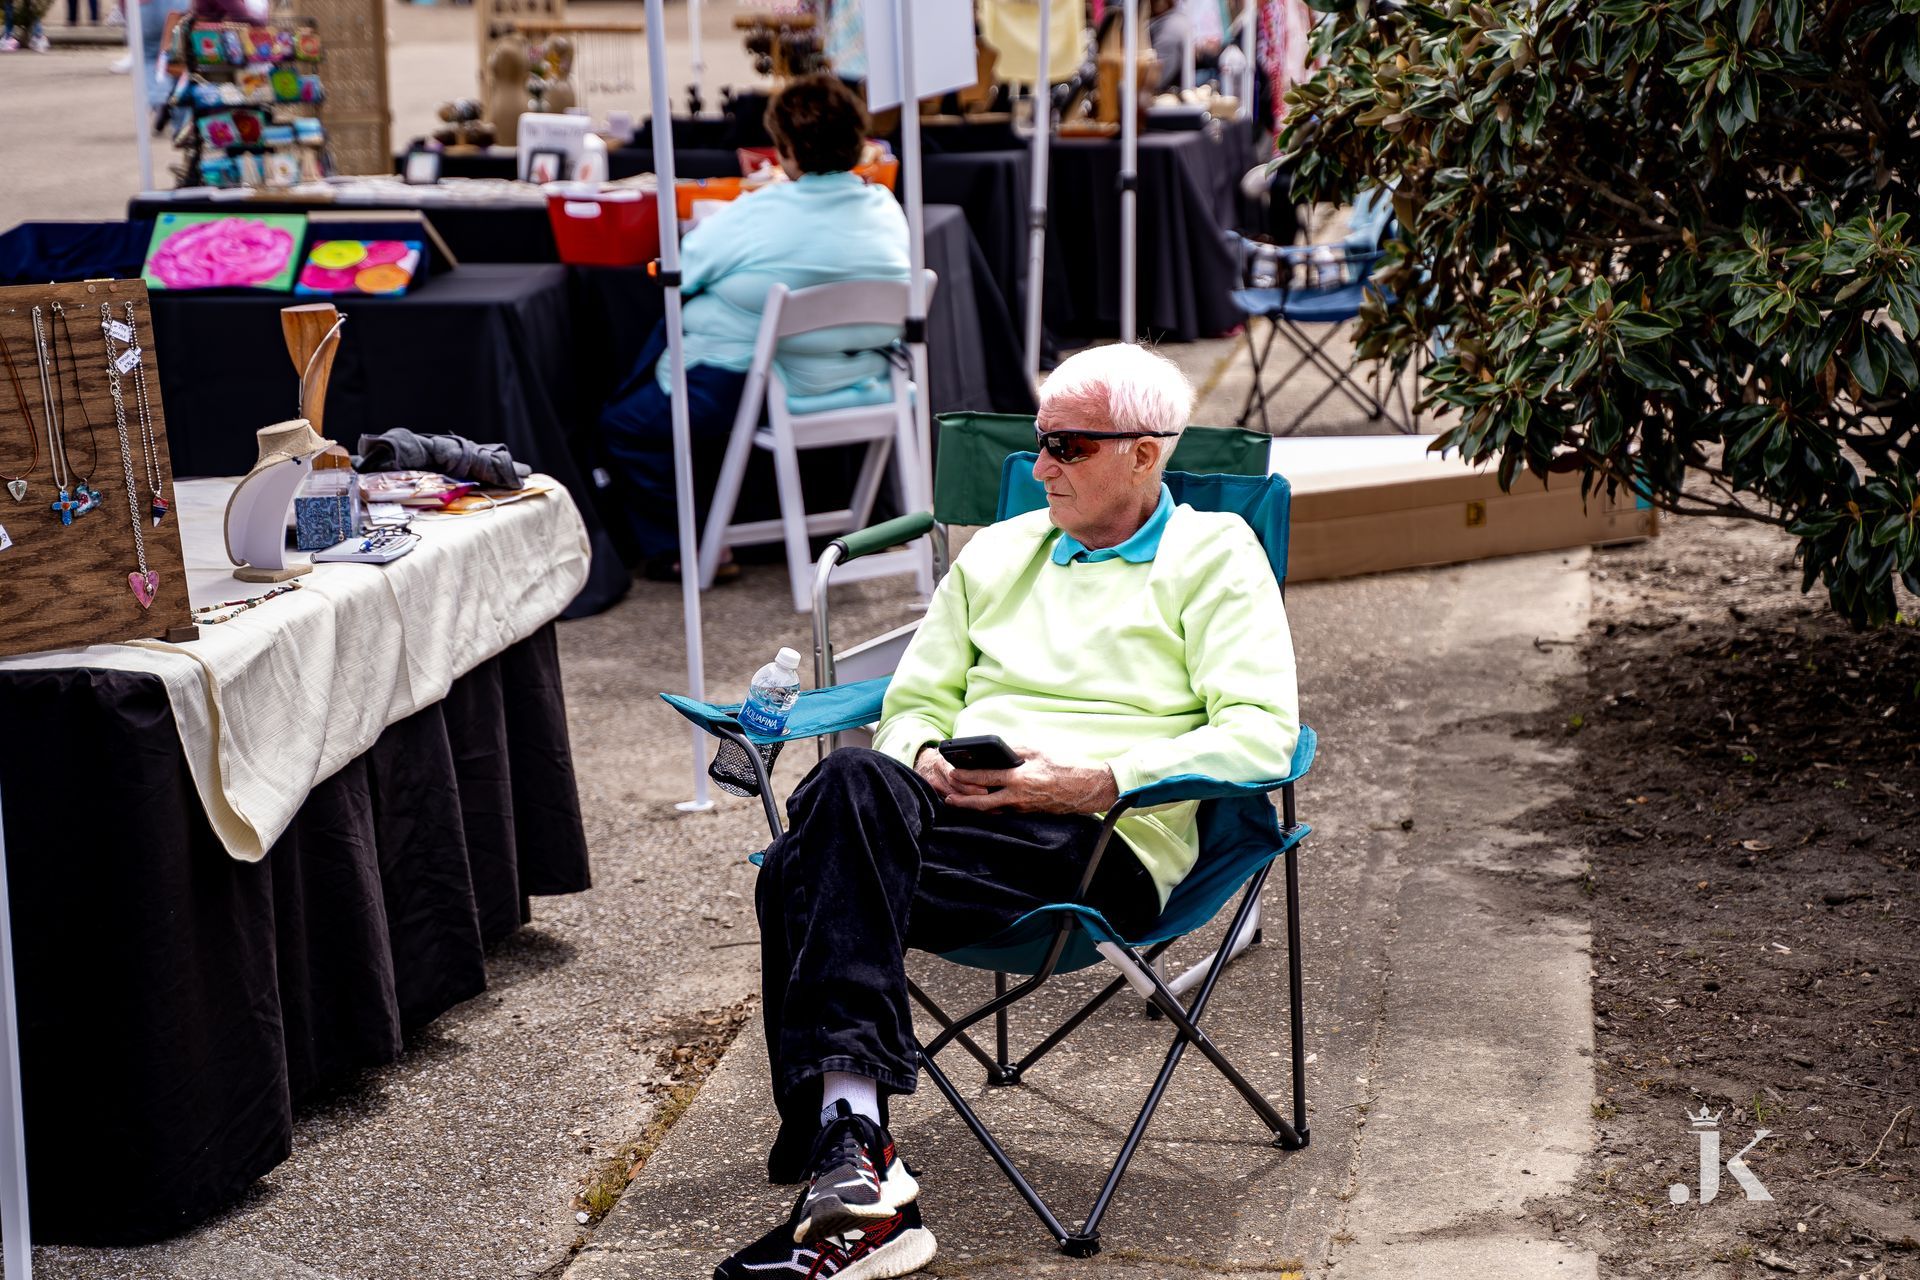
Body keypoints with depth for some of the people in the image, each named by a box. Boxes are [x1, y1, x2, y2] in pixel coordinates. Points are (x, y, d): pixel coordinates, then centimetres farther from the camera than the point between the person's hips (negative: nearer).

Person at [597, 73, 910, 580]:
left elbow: (678, 274, -8)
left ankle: (679, 546, 9)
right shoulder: (887, 210, -3)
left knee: (620, 425, 13)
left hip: (744, 394, -7)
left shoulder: (755, 217, -20)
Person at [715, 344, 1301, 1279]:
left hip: (1102, 840, -5)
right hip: (958, 812, 5)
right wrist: (928, 761, 1)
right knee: (858, 779, -33)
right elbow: (913, 703, 27)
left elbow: (1262, 734, -4)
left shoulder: (1215, 555, 10)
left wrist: (1092, 781, -15)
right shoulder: (996, 552, 28)